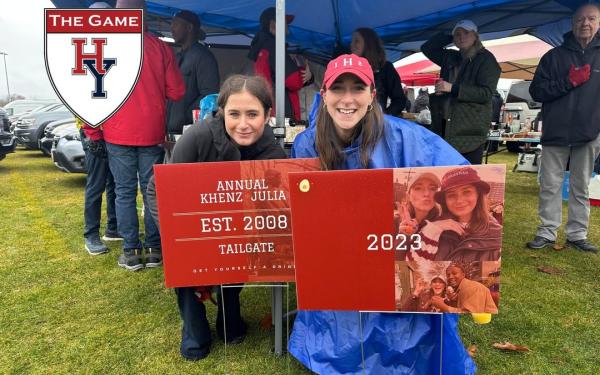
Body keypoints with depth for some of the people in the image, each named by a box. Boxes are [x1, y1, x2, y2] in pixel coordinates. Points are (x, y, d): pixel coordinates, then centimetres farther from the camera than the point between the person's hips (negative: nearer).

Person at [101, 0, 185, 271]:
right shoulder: (160, 47, -1)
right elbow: (176, 92, 0)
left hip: (117, 134, -1)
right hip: (152, 133, 1)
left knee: (125, 192, 5)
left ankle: (131, 253, 8)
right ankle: (154, 249, 13)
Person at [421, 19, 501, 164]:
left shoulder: (486, 59, 1)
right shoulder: (451, 58, 19)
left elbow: (486, 93, -10)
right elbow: (427, 48, 27)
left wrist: (453, 88, -16)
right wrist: (448, 38, 16)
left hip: (470, 130, -5)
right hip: (446, 128, 6)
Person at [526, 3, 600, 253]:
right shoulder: (555, 56, 7)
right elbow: (536, 91, 1)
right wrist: (568, 82, -12)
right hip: (556, 133, 0)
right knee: (549, 185, 1)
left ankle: (577, 234, 16)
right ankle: (547, 232, 9)